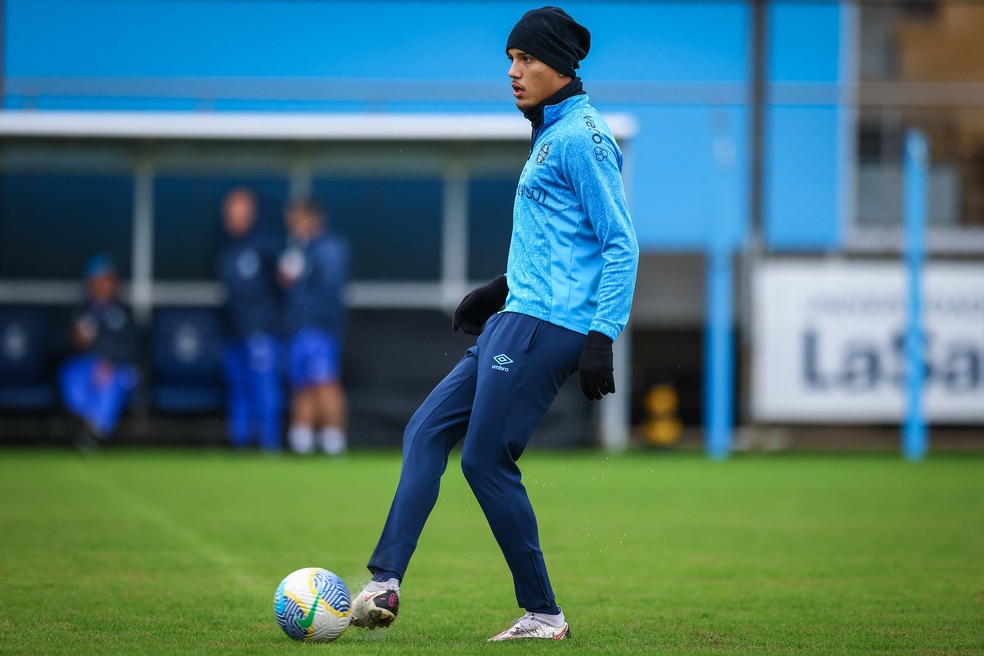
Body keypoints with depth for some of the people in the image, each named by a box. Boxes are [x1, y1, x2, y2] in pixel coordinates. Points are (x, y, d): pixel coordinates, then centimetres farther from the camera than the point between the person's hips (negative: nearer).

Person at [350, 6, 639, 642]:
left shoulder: (581, 137, -12)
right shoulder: (551, 135, 18)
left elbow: (621, 244, -16)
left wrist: (602, 338, -21)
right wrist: (501, 288, 28)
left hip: (545, 327, -10)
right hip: (519, 318, 10)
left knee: (487, 461, -6)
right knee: (426, 432, 6)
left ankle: (543, 614, 4)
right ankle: (385, 584, 1)